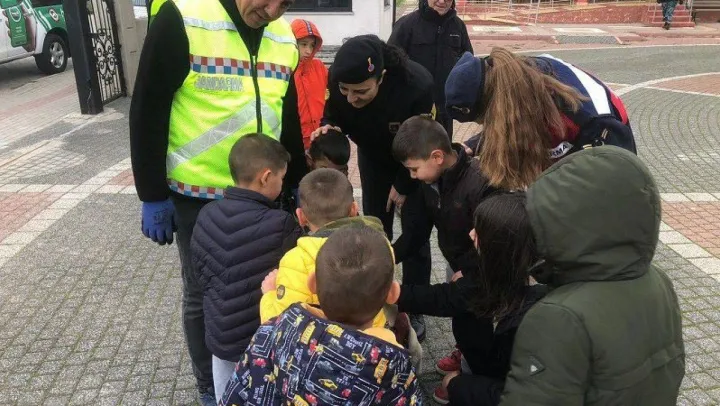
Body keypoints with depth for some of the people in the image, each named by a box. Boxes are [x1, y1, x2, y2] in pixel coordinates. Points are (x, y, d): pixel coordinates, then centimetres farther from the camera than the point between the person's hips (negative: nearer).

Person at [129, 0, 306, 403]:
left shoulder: (284, 37, 2)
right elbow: (148, 111, -12)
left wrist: (297, 184, 14)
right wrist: (153, 195, -12)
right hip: (199, 196, -4)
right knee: (203, 294, 10)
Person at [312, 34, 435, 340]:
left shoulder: (417, 84, -39)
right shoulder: (338, 78, -29)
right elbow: (335, 114, -8)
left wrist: (403, 185, -13)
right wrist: (328, 127, -32)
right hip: (374, 156, 3)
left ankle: (414, 310, 16)